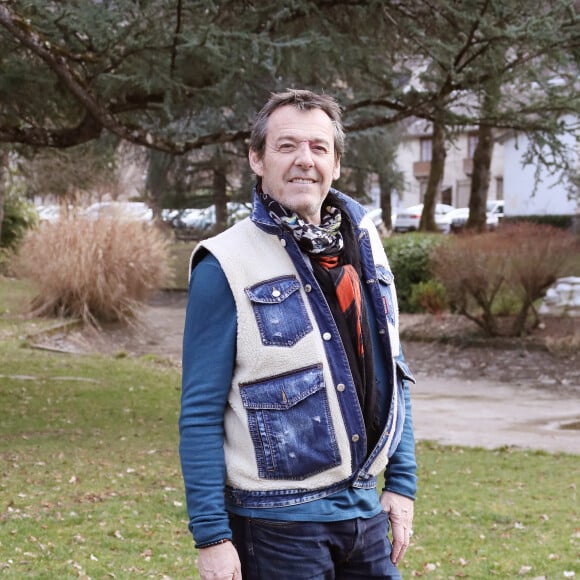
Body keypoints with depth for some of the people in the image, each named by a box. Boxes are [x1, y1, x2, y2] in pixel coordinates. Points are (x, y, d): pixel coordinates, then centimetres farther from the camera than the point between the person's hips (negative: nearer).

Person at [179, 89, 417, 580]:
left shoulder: (363, 242, 6)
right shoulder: (227, 267, -11)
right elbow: (200, 415, -11)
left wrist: (402, 482, 8)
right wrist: (211, 536, -14)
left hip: (365, 505, 5)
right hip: (277, 519, -5)